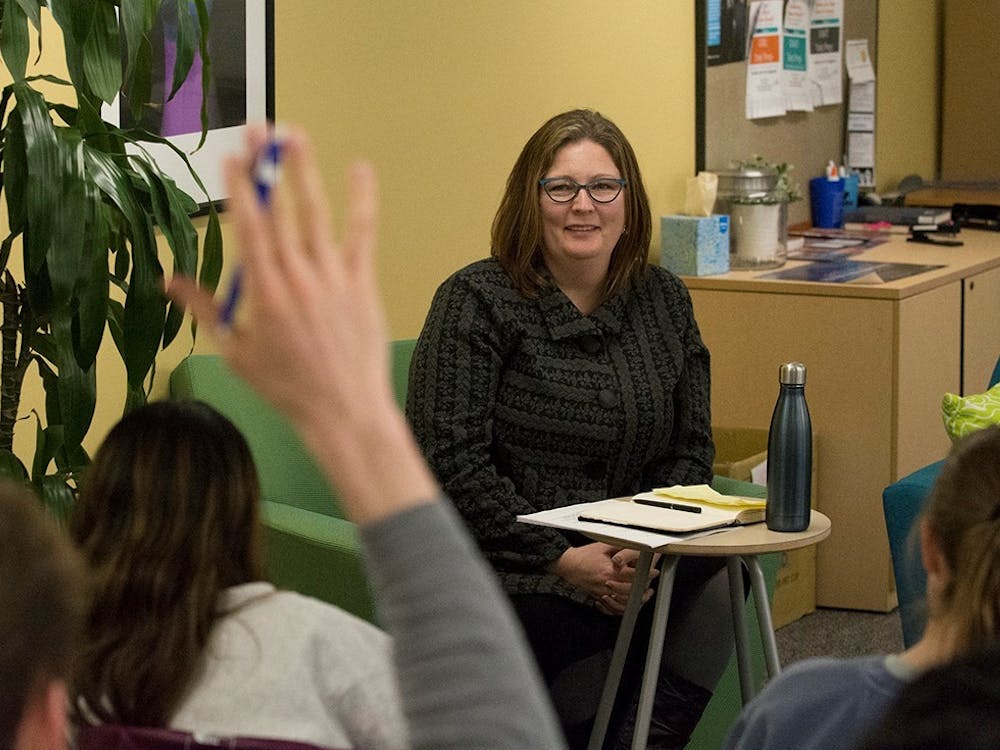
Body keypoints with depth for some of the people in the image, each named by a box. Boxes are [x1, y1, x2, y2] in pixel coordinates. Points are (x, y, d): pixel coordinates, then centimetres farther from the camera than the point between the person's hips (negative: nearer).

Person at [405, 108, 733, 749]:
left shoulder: (663, 300, 12)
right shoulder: (478, 301, -3)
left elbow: (691, 450, 12)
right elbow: (451, 461, -10)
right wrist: (563, 561, -16)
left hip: (637, 569, 4)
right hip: (514, 576, -4)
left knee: (716, 590, -28)